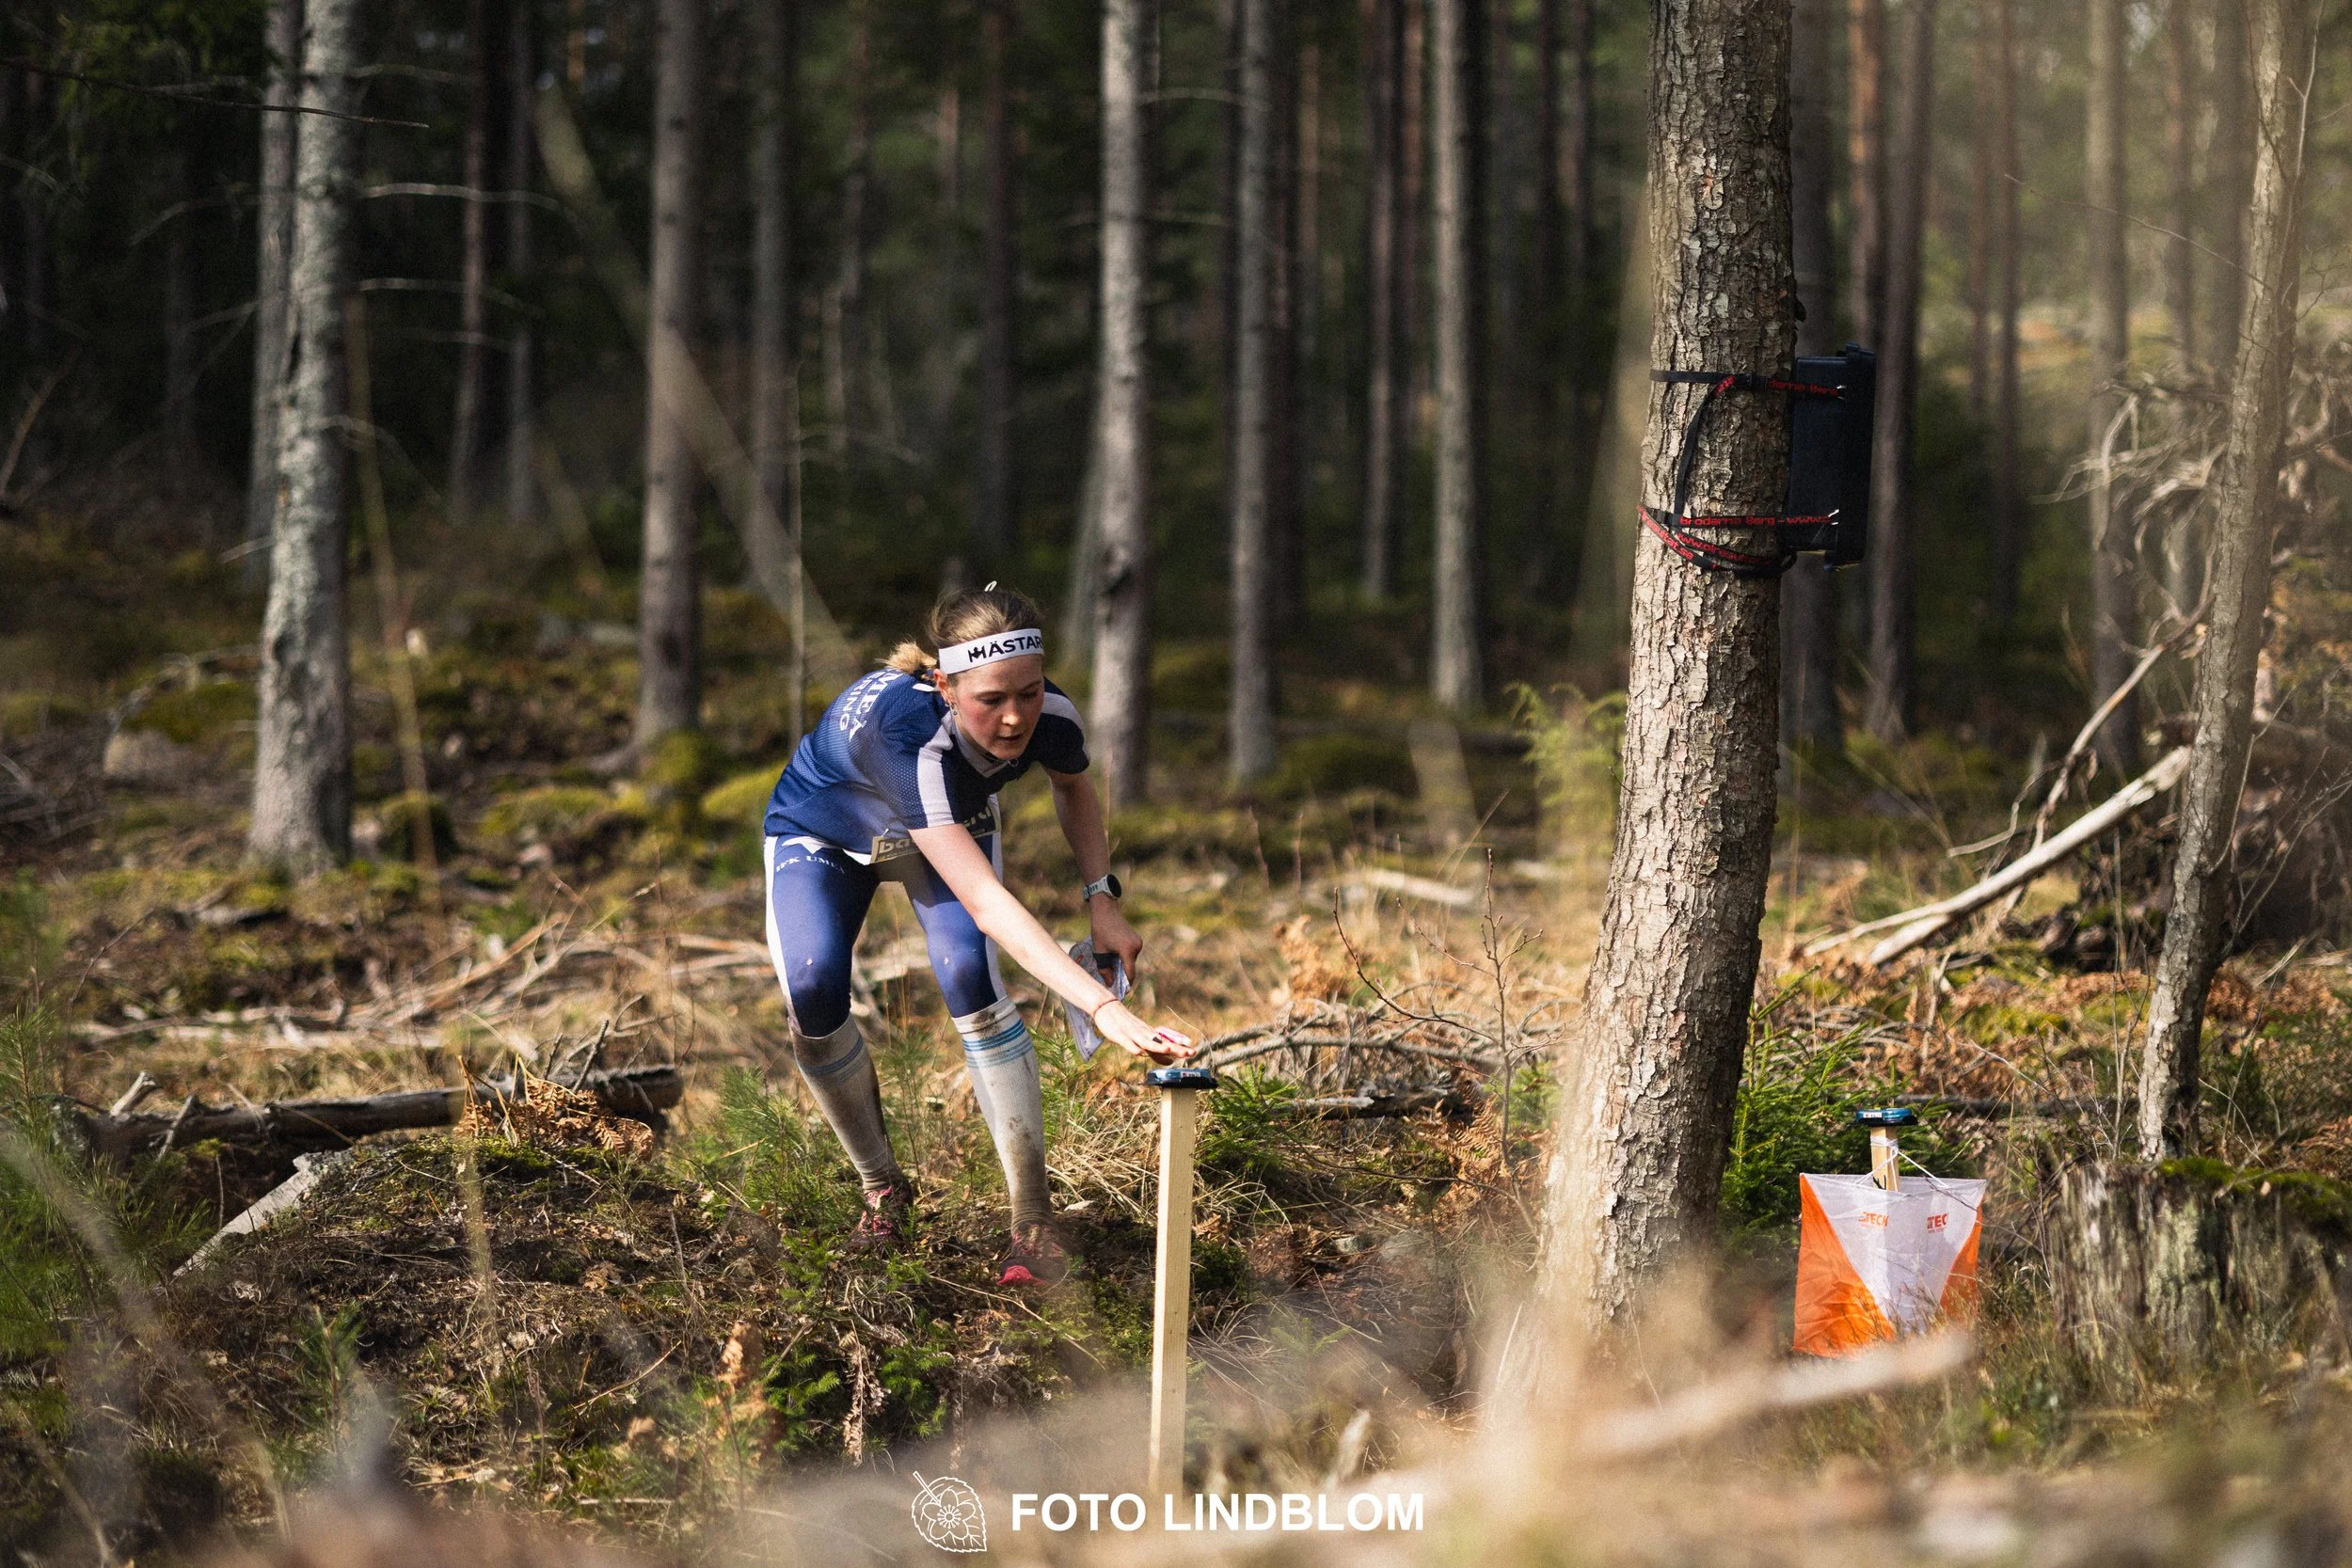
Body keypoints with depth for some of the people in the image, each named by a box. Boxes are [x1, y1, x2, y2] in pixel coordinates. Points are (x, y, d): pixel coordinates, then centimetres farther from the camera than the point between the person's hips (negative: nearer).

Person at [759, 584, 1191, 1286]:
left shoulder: (1050, 718, -30)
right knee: (811, 994, -25)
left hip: (952, 824, 3)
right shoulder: (907, 734, -48)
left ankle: (1033, 1220, -20)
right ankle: (882, 1189, 1)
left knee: (968, 973, -24)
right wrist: (1104, 1008, -64)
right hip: (821, 834, -3)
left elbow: (1073, 786, -1)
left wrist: (1101, 896, -14)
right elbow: (988, 903, -56)